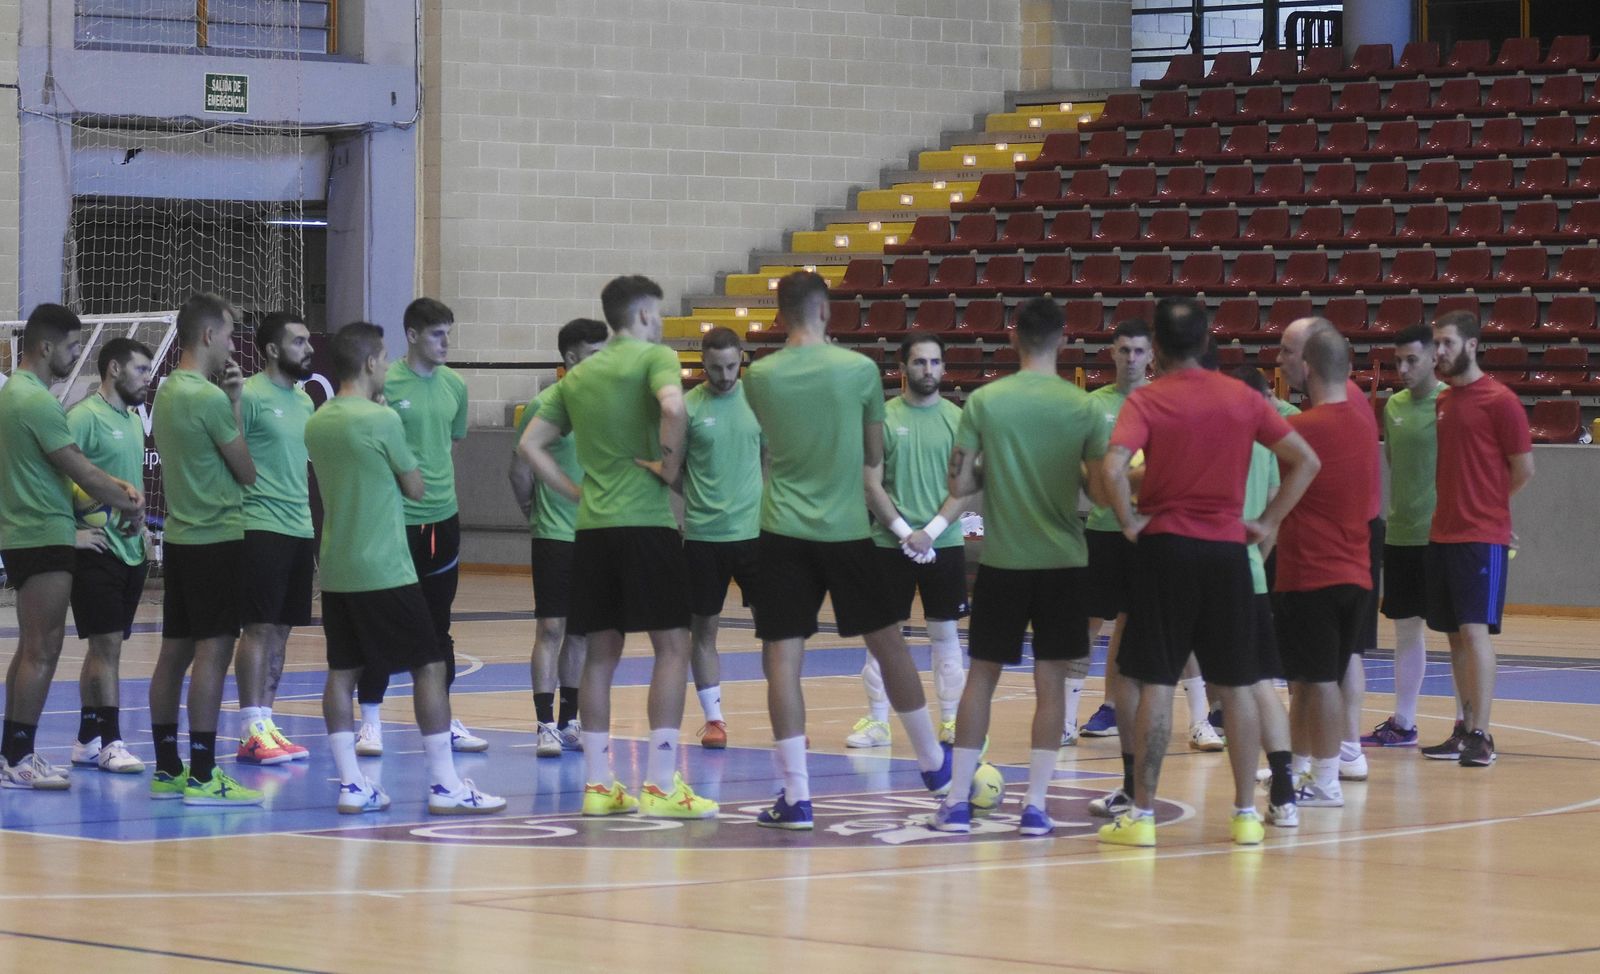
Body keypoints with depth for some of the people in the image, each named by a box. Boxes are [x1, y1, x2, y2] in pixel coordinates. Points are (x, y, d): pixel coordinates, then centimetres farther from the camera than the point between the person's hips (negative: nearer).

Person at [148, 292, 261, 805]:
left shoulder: (167, 392, 12)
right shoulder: (209, 398, -16)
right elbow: (248, 472, -7)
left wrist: (229, 401, 9)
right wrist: (235, 404, 5)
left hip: (180, 537, 9)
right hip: (217, 538, -9)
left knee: (175, 652, 10)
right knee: (213, 653, -9)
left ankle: (167, 770, 14)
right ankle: (202, 777, -11)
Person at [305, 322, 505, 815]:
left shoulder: (316, 423, 7)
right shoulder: (382, 420, -13)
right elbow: (416, 488, -3)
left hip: (335, 570, 7)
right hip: (384, 571, -7)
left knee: (343, 671, 7)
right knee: (430, 666, 0)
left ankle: (351, 784, 5)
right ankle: (445, 785, -2)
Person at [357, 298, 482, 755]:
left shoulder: (454, 386, 8)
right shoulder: (386, 383, -9)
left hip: (442, 517, 5)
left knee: (438, 624, 11)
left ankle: (443, 720, 18)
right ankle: (371, 722, 7)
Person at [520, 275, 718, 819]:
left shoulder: (578, 376, 16)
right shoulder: (655, 357, -4)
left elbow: (531, 443, 17)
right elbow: (673, 406, -25)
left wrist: (575, 492, 16)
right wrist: (671, 463, -11)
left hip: (592, 526, 6)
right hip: (646, 521, -6)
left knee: (601, 652, 10)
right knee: (672, 646, -2)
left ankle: (598, 783, 10)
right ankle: (660, 784, -8)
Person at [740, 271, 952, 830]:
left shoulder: (759, 378, -1)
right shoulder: (859, 369, -2)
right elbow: (875, 457, 9)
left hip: (784, 532, 0)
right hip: (847, 530, 1)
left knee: (781, 658, 0)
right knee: (889, 645, 15)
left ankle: (796, 797, -7)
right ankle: (934, 765, 30)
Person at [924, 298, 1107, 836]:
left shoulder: (984, 401, -4)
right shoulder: (1084, 407, -5)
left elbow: (959, 485, -4)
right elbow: (1100, 490, -3)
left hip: (1001, 562, 0)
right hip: (1063, 560, 0)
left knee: (982, 675, 9)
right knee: (1050, 680, 5)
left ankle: (956, 801, 7)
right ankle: (1036, 803, 2)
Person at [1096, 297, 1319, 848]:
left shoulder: (1147, 401, -5)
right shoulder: (1242, 399, 5)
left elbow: (1113, 467, -21)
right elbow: (1305, 460, 6)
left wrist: (1129, 522, -7)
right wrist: (1269, 522, 9)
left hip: (1166, 548, -3)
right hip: (1227, 551, 3)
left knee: (1153, 684, 0)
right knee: (1237, 686, 10)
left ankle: (1141, 812, 0)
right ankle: (1246, 813, 12)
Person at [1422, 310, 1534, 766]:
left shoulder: (1499, 400, -8)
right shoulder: (1442, 402, 13)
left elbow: (1523, 468, -5)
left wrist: (1487, 503, 7)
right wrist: (1463, 505, 9)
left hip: (1482, 537, -7)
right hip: (1442, 535, 7)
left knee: (1475, 630, -11)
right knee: (1455, 634, 9)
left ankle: (1481, 737, -11)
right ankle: (1465, 730, 14)